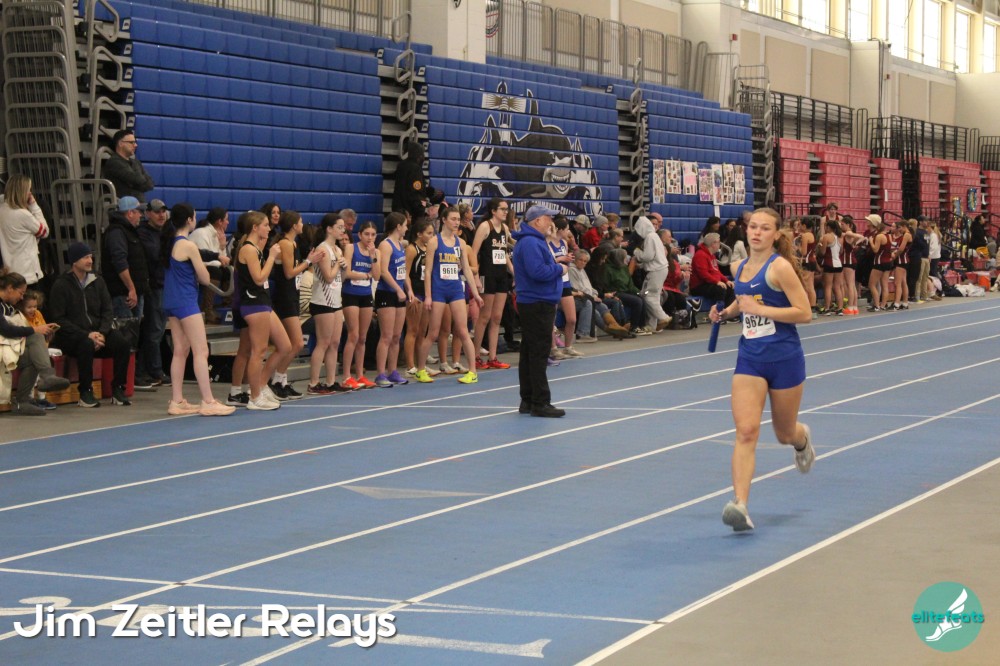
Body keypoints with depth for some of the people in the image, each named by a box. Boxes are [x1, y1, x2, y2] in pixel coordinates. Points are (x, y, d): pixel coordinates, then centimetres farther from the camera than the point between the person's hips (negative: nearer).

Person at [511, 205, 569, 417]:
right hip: (538, 305, -11)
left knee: (530, 353, 13)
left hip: (533, 304, 11)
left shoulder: (533, 241, 18)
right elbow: (537, 271, -27)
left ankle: (528, 401, 18)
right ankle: (540, 402, -7)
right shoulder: (530, 243, -17)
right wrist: (559, 269, -12)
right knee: (539, 354, -8)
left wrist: (556, 262, 9)